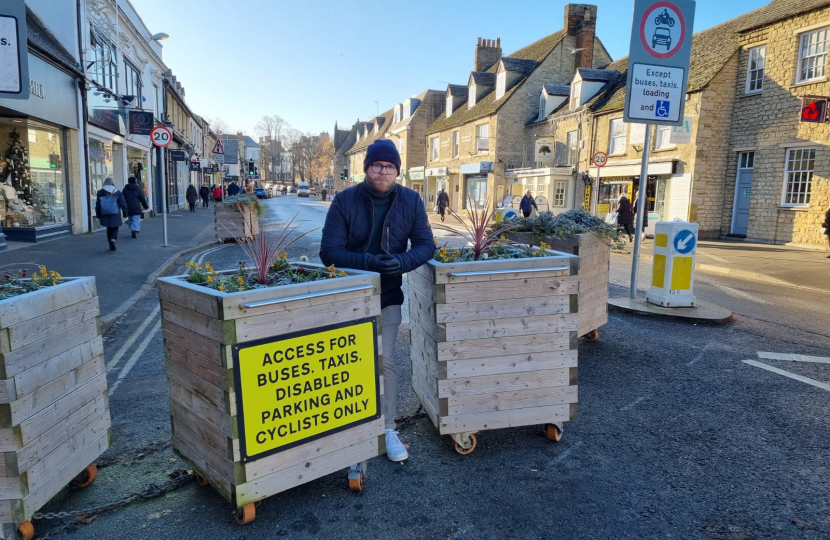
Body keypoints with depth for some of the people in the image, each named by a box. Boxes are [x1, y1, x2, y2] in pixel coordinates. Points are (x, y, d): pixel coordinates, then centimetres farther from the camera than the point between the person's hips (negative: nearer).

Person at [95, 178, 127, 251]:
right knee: (115, 228, 7)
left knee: (109, 229, 13)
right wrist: (125, 213, 5)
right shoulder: (117, 192, -1)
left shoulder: (100, 193, 4)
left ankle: (111, 245, 12)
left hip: (105, 215, 2)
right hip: (115, 215, -2)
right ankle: (113, 239, -22)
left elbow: (97, 205, 6)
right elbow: (123, 204, -2)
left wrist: (98, 215, 11)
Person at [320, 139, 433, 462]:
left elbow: (426, 244, -6)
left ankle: (388, 429, 16)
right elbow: (329, 252, -16)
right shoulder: (345, 201, -12)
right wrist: (367, 261, -33)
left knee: (384, 360, 0)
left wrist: (402, 261, -27)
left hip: (387, 295, 0)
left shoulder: (411, 201, -7)